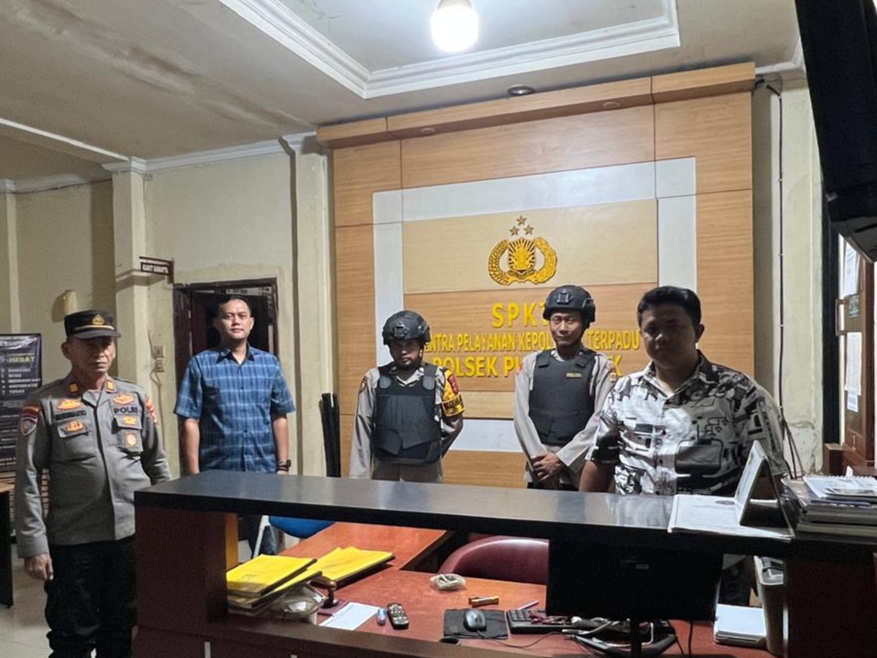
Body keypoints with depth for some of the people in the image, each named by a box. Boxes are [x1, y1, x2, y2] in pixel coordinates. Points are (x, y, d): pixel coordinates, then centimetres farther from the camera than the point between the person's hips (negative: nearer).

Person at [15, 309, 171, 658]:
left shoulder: (136, 398, 4)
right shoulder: (44, 403, -5)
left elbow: (158, 465, 10)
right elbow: (27, 479, -6)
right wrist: (34, 545, -10)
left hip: (134, 536, 3)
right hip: (72, 541, -3)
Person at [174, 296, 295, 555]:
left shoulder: (270, 363, 6)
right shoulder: (201, 364, -3)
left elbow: (279, 418, 7)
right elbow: (190, 423, -5)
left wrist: (283, 466, 3)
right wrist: (193, 476, -8)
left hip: (263, 472, 2)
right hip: (217, 474, -2)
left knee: (267, 549, 14)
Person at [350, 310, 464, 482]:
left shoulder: (438, 379, -5)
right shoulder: (374, 379, -1)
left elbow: (453, 423, 9)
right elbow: (362, 431, 2)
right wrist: (358, 477, 1)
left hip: (426, 472, -1)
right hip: (385, 471, 1)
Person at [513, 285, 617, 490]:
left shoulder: (600, 365, 1)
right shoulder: (531, 363, 9)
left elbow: (600, 421, -8)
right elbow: (521, 415, 3)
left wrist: (562, 460, -12)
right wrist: (539, 458, -8)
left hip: (581, 473, -2)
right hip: (539, 472, 3)